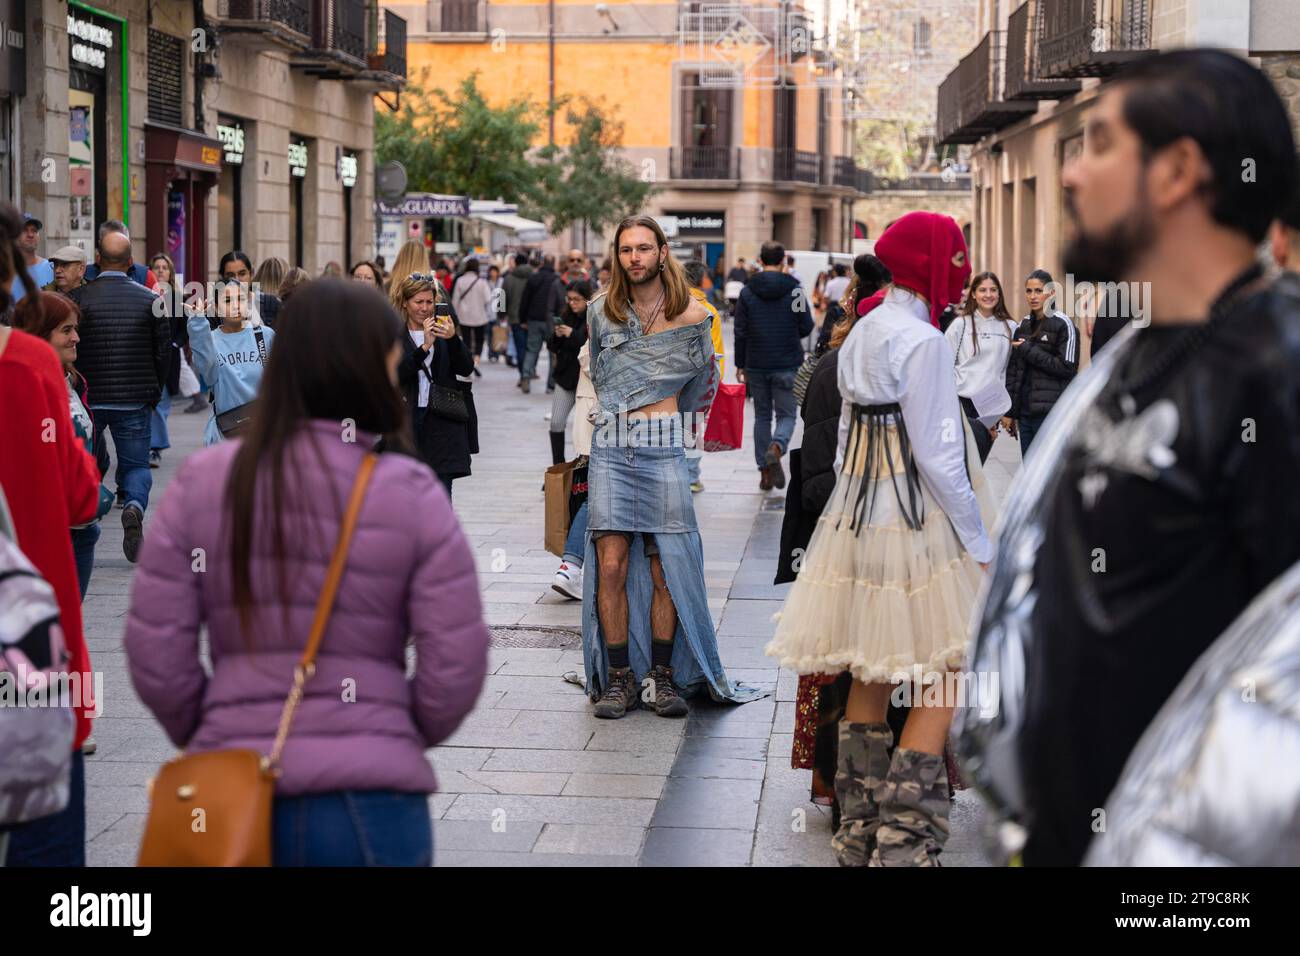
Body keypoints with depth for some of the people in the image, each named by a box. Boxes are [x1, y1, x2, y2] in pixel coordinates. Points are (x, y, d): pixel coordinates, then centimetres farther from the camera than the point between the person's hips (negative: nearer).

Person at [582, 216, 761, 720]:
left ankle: (663, 675, 10)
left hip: (663, 447, -1)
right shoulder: (601, 310, 7)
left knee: (666, 566, -1)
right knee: (611, 565, -4)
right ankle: (618, 676, 3)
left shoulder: (692, 315, 1)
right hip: (610, 447, 1)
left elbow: (702, 382, 18)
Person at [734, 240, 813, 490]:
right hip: (786, 365, -2)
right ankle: (776, 448, -24)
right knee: (786, 414, 7)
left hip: (756, 366, 2)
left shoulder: (747, 292, -1)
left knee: (762, 416, 13)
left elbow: (740, 332, 0)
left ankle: (764, 471, 12)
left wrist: (740, 364, 8)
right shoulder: (794, 290, -6)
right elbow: (807, 326, -4)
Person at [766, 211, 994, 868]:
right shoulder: (921, 341, -14)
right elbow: (937, 456, -16)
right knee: (938, 678, -3)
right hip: (916, 521, -9)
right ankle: (903, 841, -5)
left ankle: (859, 836, 18)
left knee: (869, 678, 12)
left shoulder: (860, 336, 12)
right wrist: (980, 543, -9)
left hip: (858, 516, 9)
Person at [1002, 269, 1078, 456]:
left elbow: (1067, 368, -13)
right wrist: (1009, 412, 11)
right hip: (1026, 411, 6)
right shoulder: (1023, 325, 14)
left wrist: (1029, 351, -11)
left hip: (1051, 412, -6)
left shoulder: (1062, 324, -5)